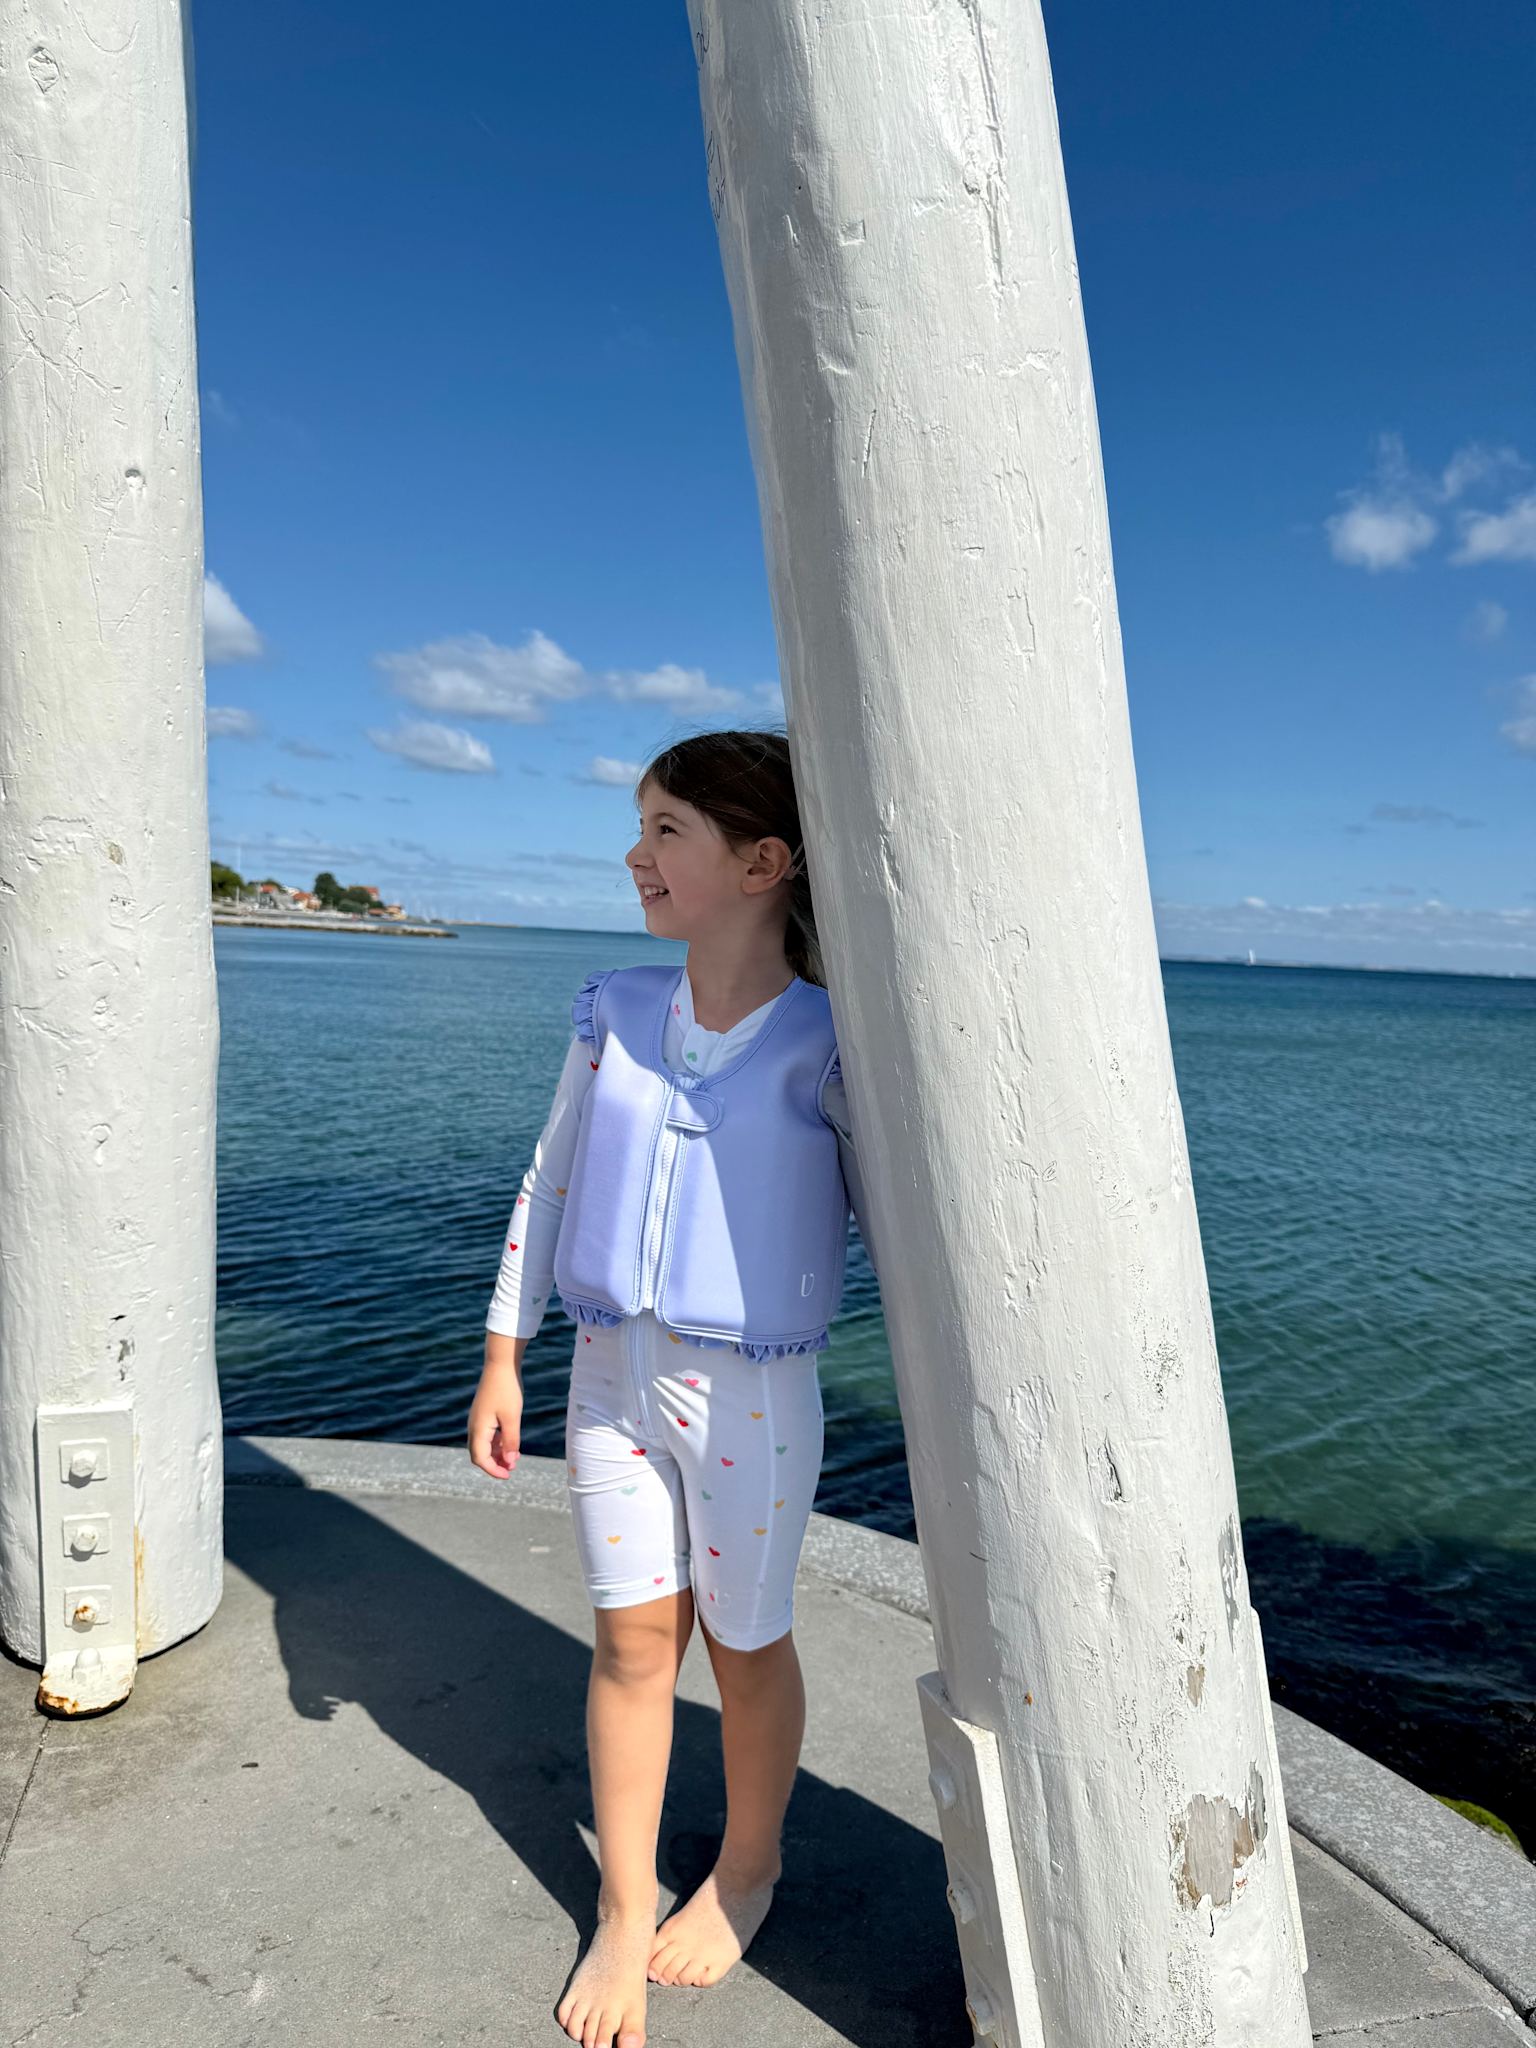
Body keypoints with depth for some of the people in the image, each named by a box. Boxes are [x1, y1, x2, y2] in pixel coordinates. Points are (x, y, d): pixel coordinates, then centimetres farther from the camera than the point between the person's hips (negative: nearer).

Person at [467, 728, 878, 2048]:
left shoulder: (823, 1045, -13)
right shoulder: (615, 1015, -1)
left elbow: (889, 1218, -5)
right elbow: (550, 1185, 6)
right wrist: (502, 1358, 7)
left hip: (752, 1391, -3)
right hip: (613, 1374, 3)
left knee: (745, 1642, 14)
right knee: (633, 1638, 11)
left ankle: (748, 1867, 42)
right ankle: (623, 1915, 32)